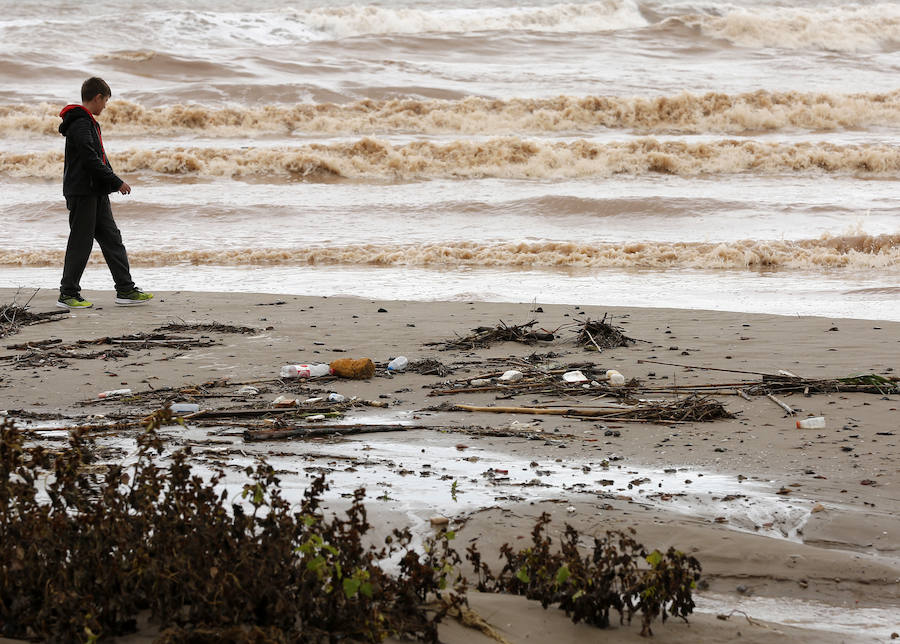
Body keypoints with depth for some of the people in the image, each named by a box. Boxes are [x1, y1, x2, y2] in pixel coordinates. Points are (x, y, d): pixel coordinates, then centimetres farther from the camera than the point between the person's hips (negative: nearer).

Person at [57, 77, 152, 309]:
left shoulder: (88, 122, 18)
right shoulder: (79, 124, -15)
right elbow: (90, 159, -21)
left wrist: (112, 182, 13)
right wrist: (117, 182, -16)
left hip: (96, 192, 10)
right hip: (82, 192, -10)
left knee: (112, 239, 8)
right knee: (81, 243, -4)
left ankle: (125, 290, 9)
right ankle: (68, 294, 3)